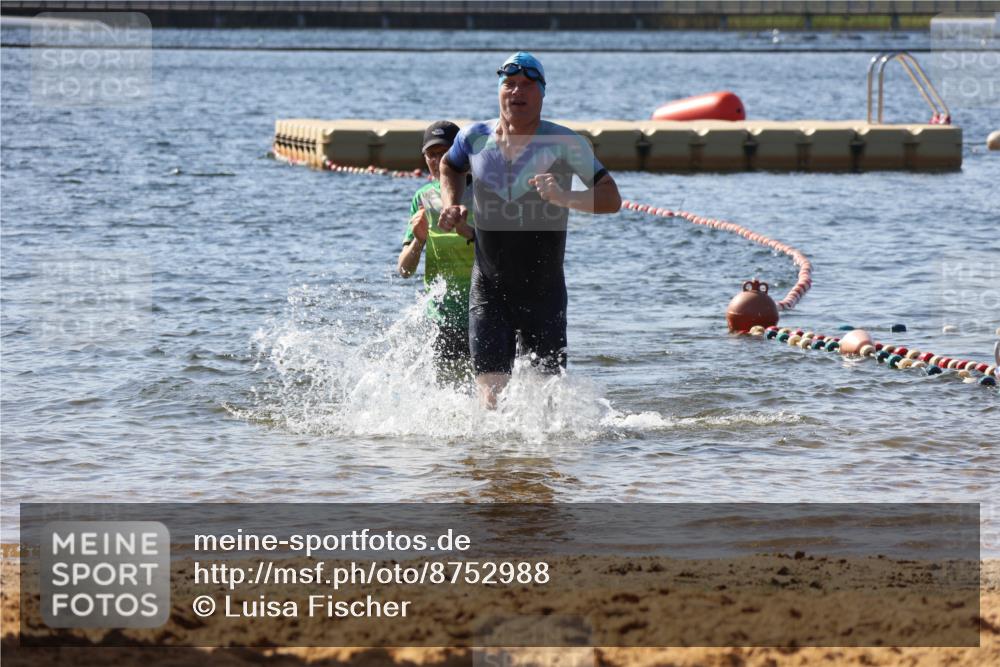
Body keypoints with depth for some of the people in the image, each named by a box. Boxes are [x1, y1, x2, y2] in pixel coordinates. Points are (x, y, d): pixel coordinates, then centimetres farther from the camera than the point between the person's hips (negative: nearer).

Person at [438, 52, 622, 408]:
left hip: (544, 294, -1)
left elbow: (611, 198, -14)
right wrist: (451, 205, 6)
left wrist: (565, 198, -31)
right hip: (488, 290, 1)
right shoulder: (475, 138, 0)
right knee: (491, 397, -9)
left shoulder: (564, 144, -11)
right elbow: (450, 166, 24)